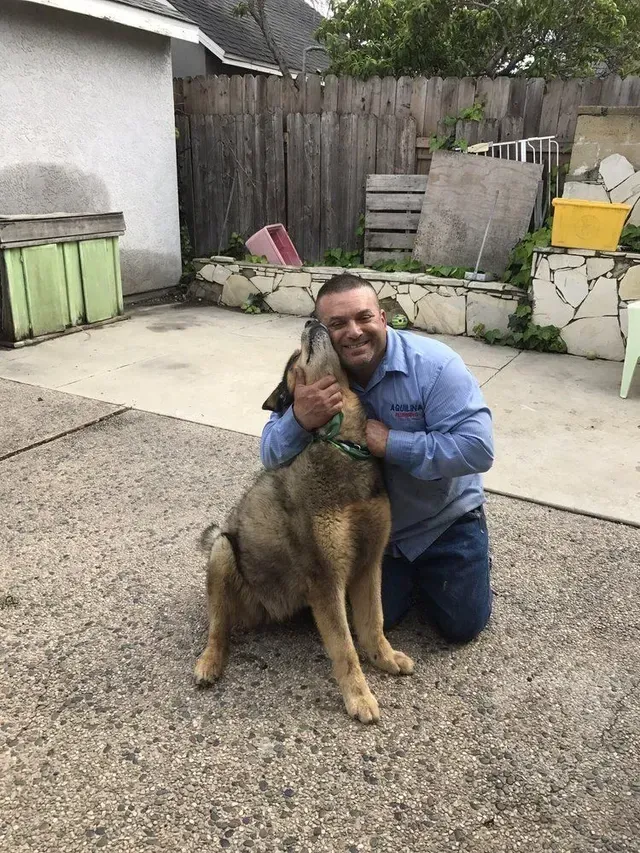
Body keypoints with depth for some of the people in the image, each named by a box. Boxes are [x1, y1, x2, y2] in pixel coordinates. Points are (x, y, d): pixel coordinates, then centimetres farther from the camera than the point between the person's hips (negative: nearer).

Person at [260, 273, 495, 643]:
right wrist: (299, 419, -40)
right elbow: (272, 457, -17)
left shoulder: (434, 364, -27)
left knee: (463, 625, 6)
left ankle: (471, 558, 36)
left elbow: (477, 449, -31)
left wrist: (391, 443, -36)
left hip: (445, 520, -2)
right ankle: (406, 576, 38)